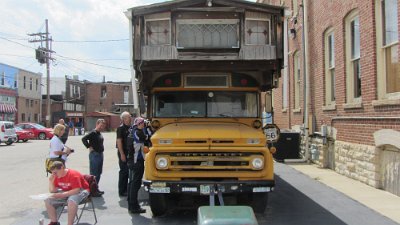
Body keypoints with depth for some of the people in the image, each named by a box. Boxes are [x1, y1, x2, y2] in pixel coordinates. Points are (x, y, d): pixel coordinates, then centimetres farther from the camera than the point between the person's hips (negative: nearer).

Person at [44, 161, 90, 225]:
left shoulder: (73, 175, -25)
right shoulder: (57, 176, -1)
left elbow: (77, 190, -31)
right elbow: (52, 190, 2)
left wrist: (62, 195, -35)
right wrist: (50, 181, -13)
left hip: (81, 191, -8)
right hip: (66, 193, 8)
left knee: (72, 201, -41)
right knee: (48, 200, -3)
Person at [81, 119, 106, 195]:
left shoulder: (99, 133, 13)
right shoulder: (93, 133, -14)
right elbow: (84, 139, -25)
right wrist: (89, 147, -19)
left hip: (100, 154, 9)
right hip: (94, 154, -9)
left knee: (99, 172, 15)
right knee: (94, 173, -4)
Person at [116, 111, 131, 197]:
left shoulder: (130, 128, 10)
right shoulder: (121, 128, -12)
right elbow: (119, 141, -16)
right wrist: (122, 154, -19)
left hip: (129, 152, 8)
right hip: (123, 153, -8)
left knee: (127, 171, 13)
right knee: (123, 171, -2)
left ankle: (125, 189, 24)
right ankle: (121, 191, 6)